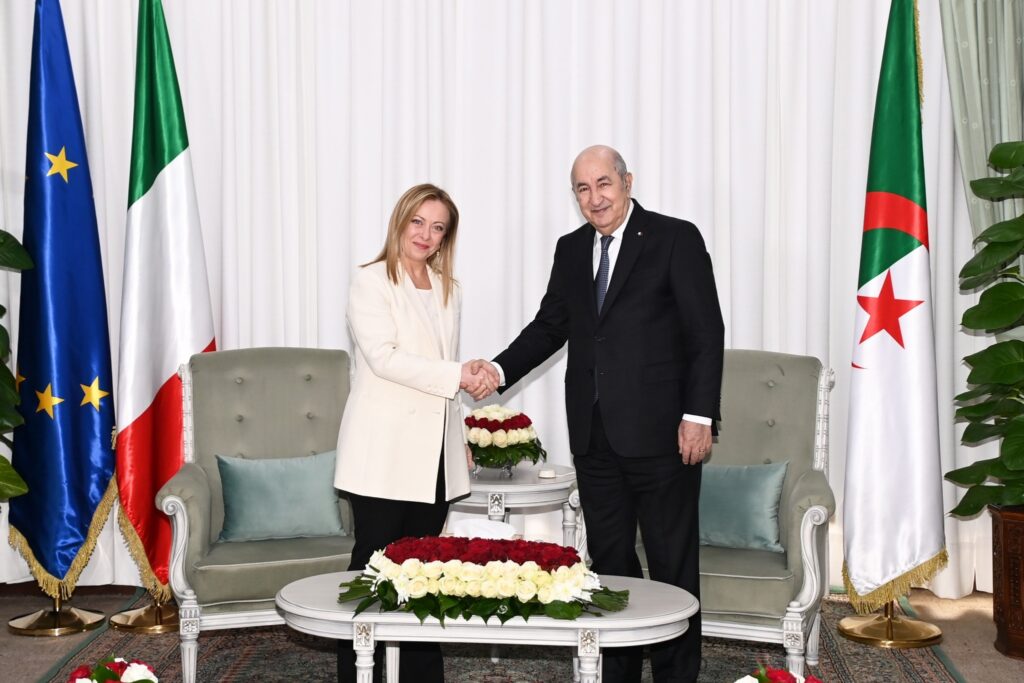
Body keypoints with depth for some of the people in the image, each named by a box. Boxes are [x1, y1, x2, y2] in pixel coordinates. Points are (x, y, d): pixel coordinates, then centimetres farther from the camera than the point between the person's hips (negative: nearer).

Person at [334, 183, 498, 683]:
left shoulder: (449, 291, 16)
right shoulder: (371, 282, -3)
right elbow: (384, 357, -15)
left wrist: (461, 440, 10)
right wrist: (459, 375, -19)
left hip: (434, 454, 5)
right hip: (384, 452, -5)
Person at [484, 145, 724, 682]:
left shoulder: (676, 239, -6)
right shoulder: (571, 250, 12)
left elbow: (706, 332, -8)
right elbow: (550, 326, 14)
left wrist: (698, 416, -14)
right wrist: (500, 370, -3)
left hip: (658, 431, -5)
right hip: (593, 433, 6)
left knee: (672, 562, 6)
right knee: (609, 561, 14)